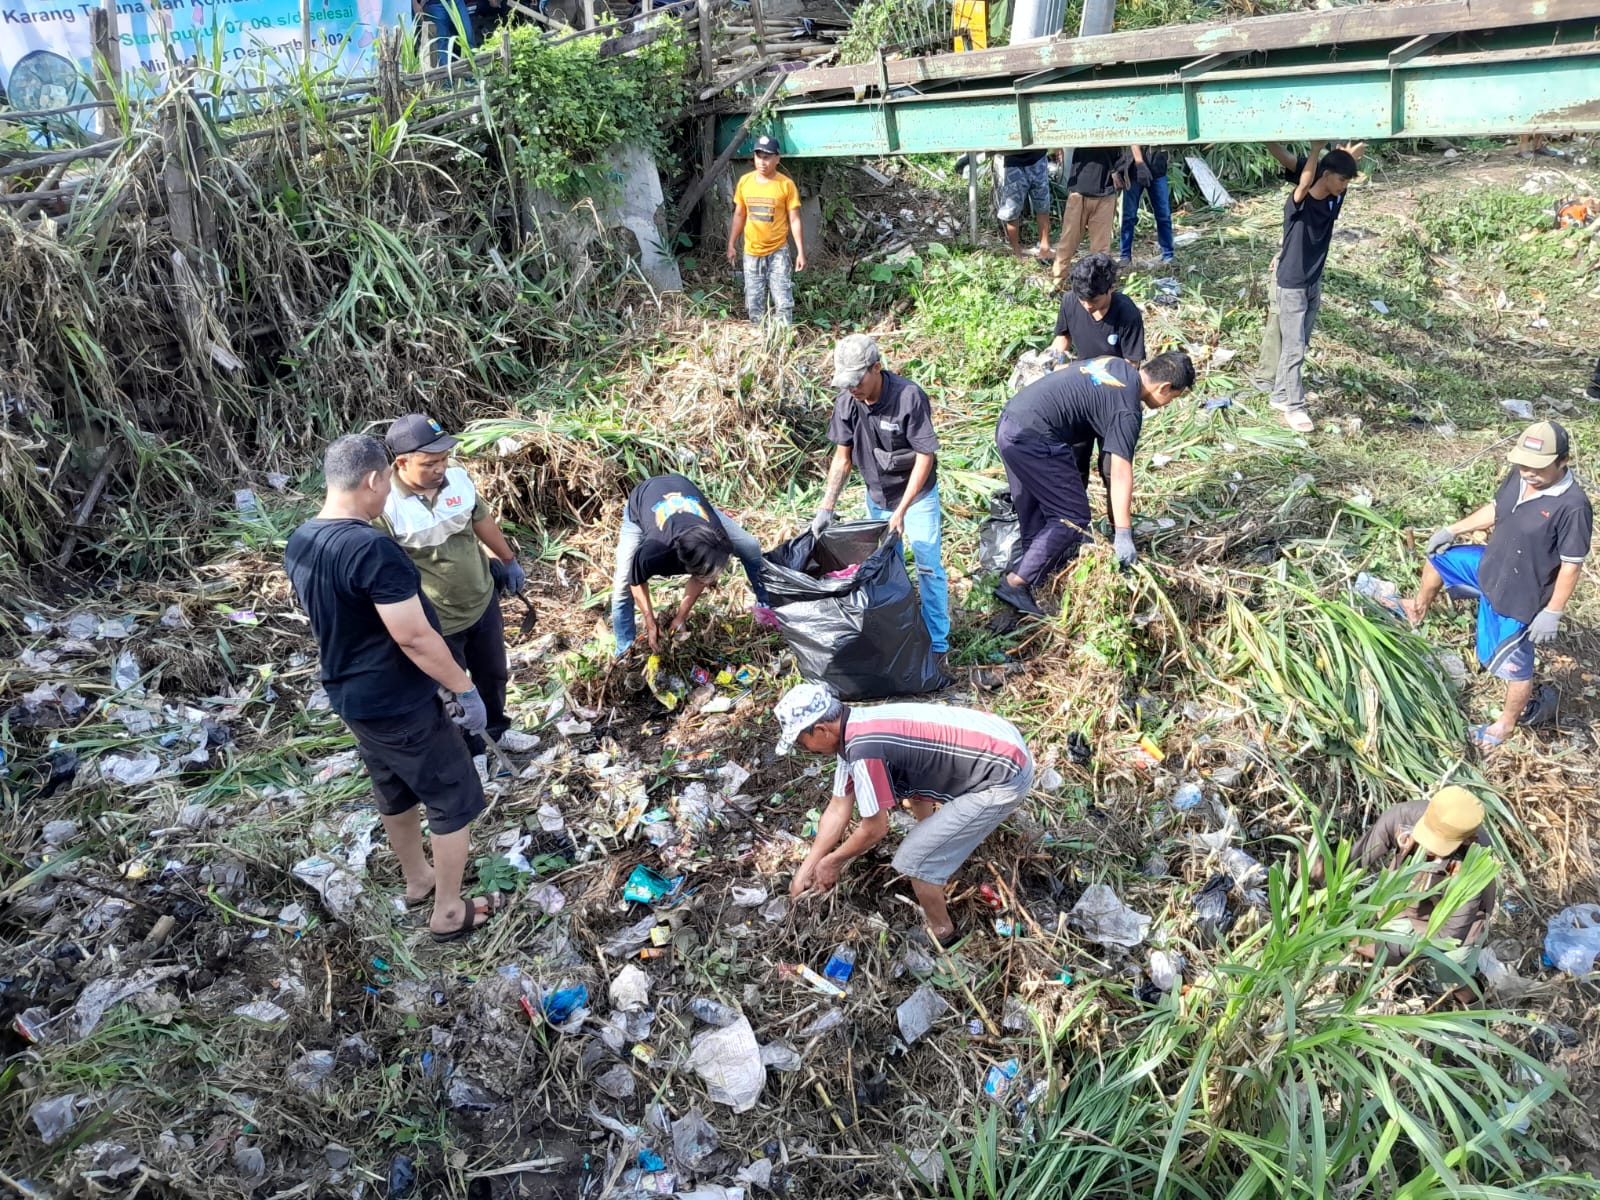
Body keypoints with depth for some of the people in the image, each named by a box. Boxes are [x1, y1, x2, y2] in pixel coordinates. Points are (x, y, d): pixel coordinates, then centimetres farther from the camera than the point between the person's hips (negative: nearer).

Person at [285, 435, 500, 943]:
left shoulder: (299, 543, -1)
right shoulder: (372, 547, -30)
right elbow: (415, 638, -27)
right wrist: (466, 690, -16)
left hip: (350, 696, 9)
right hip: (401, 705, -9)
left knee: (395, 795, 27)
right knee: (455, 802, 10)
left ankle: (417, 880, 47)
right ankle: (448, 912, 22)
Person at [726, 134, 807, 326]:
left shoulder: (786, 184, -9)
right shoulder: (744, 181, 1)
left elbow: (794, 220, -6)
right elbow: (739, 215, 11)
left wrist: (801, 252, -10)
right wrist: (731, 244, 9)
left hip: (778, 252, -3)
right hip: (751, 253, 3)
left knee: (783, 302, -6)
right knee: (754, 304, 7)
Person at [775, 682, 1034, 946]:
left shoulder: (864, 750, -24)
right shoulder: (852, 730, 5)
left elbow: (876, 829, -13)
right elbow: (839, 809, 13)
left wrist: (832, 862, 4)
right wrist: (806, 868, 15)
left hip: (1004, 778, -9)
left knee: (914, 860, -3)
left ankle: (941, 934, 20)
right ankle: (937, 844, 49)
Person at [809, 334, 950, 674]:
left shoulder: (909, 397, -28)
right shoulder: (846, 402, -14)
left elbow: (925, 457, -25)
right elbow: (842, 457, -4)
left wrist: (902, 510, -28)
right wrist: (826, 507, -12)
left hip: (917, 494, -5)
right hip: (877, 496, 5)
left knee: (929, 569, -2)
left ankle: (938, 645, 8)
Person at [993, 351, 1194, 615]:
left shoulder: (1117, 364, 14)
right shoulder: (1128, 409, -11)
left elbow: (1061, 370, 28)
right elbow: (1120, 473, -14)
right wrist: (1123, 535, -11)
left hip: (1009, 423, 10)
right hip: (1033, 439, -10)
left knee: (1035, 517, 21)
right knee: (1073, 519, -2)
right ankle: (1015, 584, -4)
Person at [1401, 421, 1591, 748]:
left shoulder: (1572, 506, -31)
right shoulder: (1518, 477, -11)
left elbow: (1571, 566, -23)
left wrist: (1552, 613, -20)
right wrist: (1453, 530, 13)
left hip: (1519, 598, -7)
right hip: (1490, 570, 7)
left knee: (1514, 664, 10)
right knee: (1438, 558, 23)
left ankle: (1507, 723, 35)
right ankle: (1419, 608, 52)